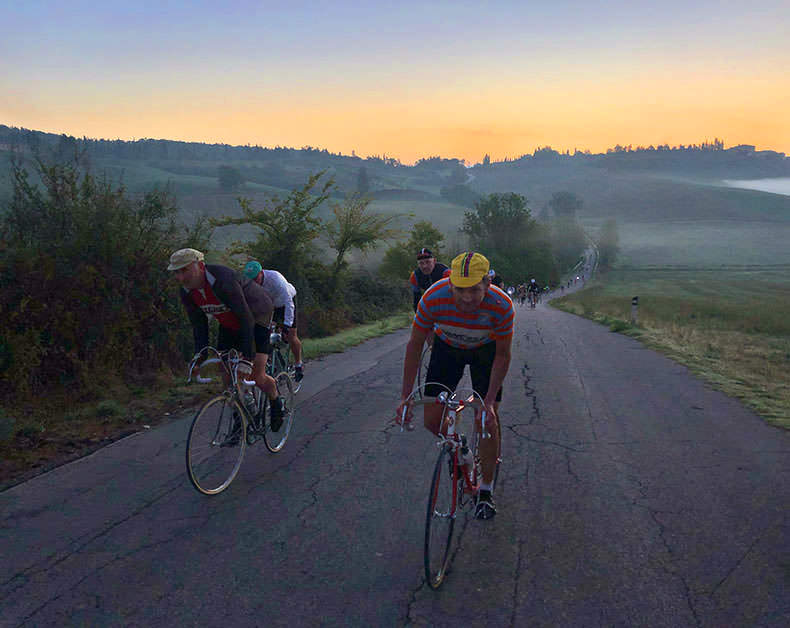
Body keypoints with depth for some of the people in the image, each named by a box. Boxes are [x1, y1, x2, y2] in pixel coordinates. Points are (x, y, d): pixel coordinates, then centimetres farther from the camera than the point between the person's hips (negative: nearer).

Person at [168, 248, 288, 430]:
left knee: (256, 376, -13)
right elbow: (199, 325, -3)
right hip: (229, 324, 7)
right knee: (227, 375, -1)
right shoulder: (187, 292, -14)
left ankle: (277, 404, 18)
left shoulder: (223, 280, -37)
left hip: (256, 316, -7)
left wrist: (247, 359, -38)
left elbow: (247, 319, -36)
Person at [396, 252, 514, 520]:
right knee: (432, 420, -5)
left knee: (489, 418, -8)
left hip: (486, 350, -1)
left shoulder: (502, 306, -35)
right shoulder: (433, 298, -34)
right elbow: (415, 345, -20)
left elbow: (503, 355, -19)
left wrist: (490, 401, -25)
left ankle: (486, 490, 10)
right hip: (447, 348, 1)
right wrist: (405, 396, -21)